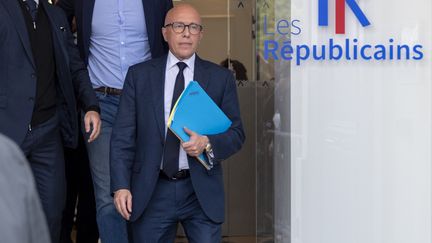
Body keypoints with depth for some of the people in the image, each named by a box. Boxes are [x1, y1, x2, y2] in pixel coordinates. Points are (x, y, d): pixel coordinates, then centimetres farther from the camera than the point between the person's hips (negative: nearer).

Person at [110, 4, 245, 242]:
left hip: (202, 191, 0)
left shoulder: (220, 77, 6)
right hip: (151, 191, 0)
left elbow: (236, 133, 7)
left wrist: (208, 144, -14)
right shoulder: (139, 74, 5)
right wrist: (121, 185, -8)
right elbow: (123, 135, 1)